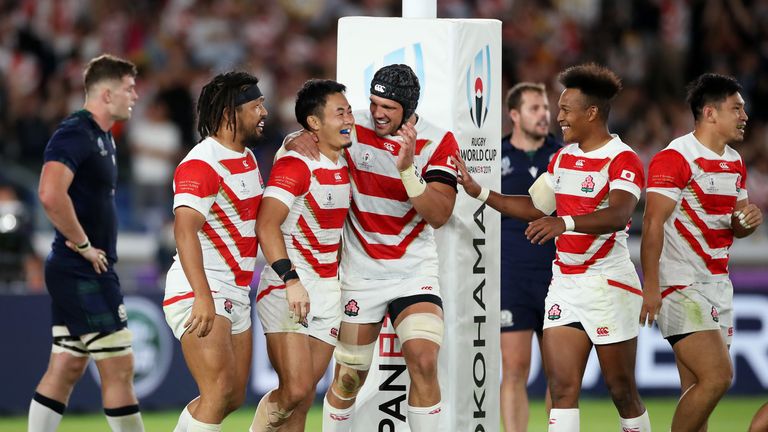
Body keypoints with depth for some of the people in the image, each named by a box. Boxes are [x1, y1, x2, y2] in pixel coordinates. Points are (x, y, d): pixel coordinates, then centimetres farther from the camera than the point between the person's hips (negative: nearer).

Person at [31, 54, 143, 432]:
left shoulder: (102, 137, 16)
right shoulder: (74, 134, -16)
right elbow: (51, 195, -30)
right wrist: (83, 245, -21)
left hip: (86, 272, 10)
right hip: (83, 272, -10)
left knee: (66, 369, 9)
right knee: (118, 368, -6)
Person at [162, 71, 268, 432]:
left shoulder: (247, 157, 15)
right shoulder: (202, 164, -16)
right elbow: (185, 229, -29)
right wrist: (203, 298, -38)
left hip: (236, 294, 10)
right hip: (199, 294, -10)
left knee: (234, 397, 9)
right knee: (219, 391, -21)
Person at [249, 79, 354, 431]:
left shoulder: (343, 167, 11)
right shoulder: (296, 165, -14)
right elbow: (266, 226, -24)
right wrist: (291, 280, -32)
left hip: (327, 293, 8)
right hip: (288, 290, -8)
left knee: (305, 394, 3)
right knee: (295, 389, -17)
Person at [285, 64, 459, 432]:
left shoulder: (438, 143, -8)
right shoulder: (354, 128, -6)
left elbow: (439, 215, -17)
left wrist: (407, 168, -30)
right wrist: (296, 139, -21)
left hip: (414, 272, -1)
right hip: (360, 273, 1)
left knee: (424, 361, -19)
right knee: (349, 376, 4)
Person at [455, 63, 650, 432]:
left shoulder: (622, 160, -13)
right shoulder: (564, 157, 13)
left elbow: (618, 215, -30)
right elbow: (535, 207, 23)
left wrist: (565, 223, -46)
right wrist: (478, 192, 14)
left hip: (609, 286, -7)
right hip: (564, 284, 7)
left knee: (621, 389, 2)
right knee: (561, 386, -4)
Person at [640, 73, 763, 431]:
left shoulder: (735, 163, 16)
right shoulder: (675, 158, -11)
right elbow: (653, 224, -17)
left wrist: (746, 221, 1)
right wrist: (650, 287, -24)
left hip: (718, 287, 9)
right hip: (681, 287, -9)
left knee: (696, 391, 5)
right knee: (717, 376, -19)